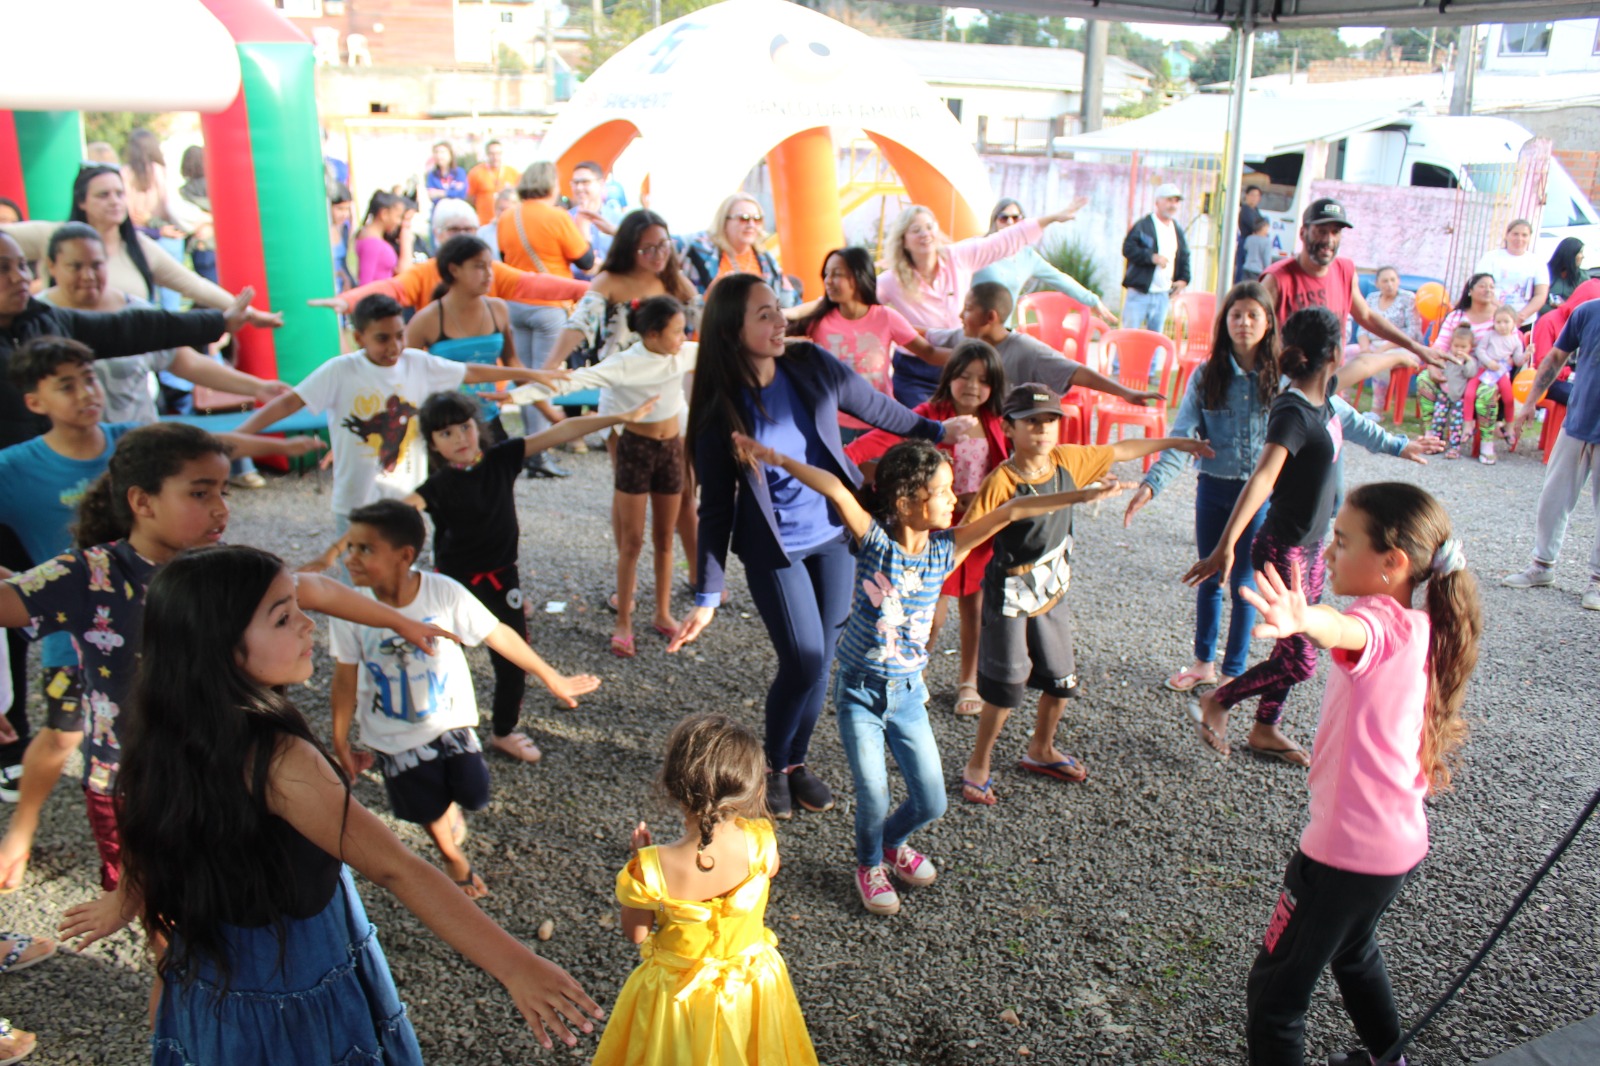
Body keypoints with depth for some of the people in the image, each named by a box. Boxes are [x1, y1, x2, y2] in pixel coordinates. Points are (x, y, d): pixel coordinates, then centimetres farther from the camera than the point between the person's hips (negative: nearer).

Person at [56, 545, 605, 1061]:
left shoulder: (174, 734, -9)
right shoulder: (278, 761, -33)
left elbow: (157, 842, 9)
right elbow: (396, 869, -37)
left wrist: (125, 902, 29)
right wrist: (515, 964, -38)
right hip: (296, 993, -7)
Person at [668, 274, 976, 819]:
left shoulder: (812, 366, -9)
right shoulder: (719, 411, -15)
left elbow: (875, 407, 9)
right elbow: (716, 508, -11)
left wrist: (936, 430, 19)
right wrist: (707, 597, -12)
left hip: (836, 533, 4)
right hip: (774, 550, -3)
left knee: (822, 660, 9)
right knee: (804, 662, -6)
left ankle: (796, 761, 32)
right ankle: (773, 766, 21)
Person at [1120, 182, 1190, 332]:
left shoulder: (1178, 231, 14)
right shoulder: (1143, 225, -5)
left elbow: (1184, 257, 21)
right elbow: (1128, 248, -13)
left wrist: (1183, 279, 5)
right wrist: (1152, 257, -22)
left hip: (1163, 295, 6)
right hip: (1139, 292, -6)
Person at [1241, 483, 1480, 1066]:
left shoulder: (1384, 624, -24)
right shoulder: (1417, 626, 4)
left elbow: (1347, 631, -50)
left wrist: (1303, 622, -70)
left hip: (1348, 850, -10)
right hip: (1400, 839, 10)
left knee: (1274, 994, 0)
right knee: (1352, 950, 36)